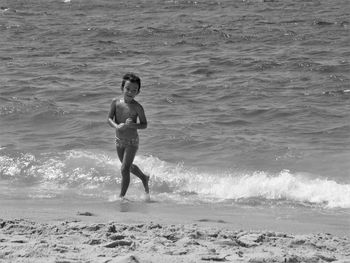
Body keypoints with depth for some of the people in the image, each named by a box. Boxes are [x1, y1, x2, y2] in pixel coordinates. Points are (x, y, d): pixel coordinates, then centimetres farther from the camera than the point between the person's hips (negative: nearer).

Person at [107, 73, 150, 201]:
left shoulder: (137, 107, -17)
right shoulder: (116, 102, -7)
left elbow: (144, 124, -11)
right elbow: (109, 118, -6)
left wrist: (132, 125, -29)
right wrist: (117, 126, -26)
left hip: (132, 141, -5)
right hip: (119, 140, 5)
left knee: (124, 169, -10)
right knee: (128, 166, 24)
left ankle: (122, 196, 1)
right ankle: (144, 178, 51)